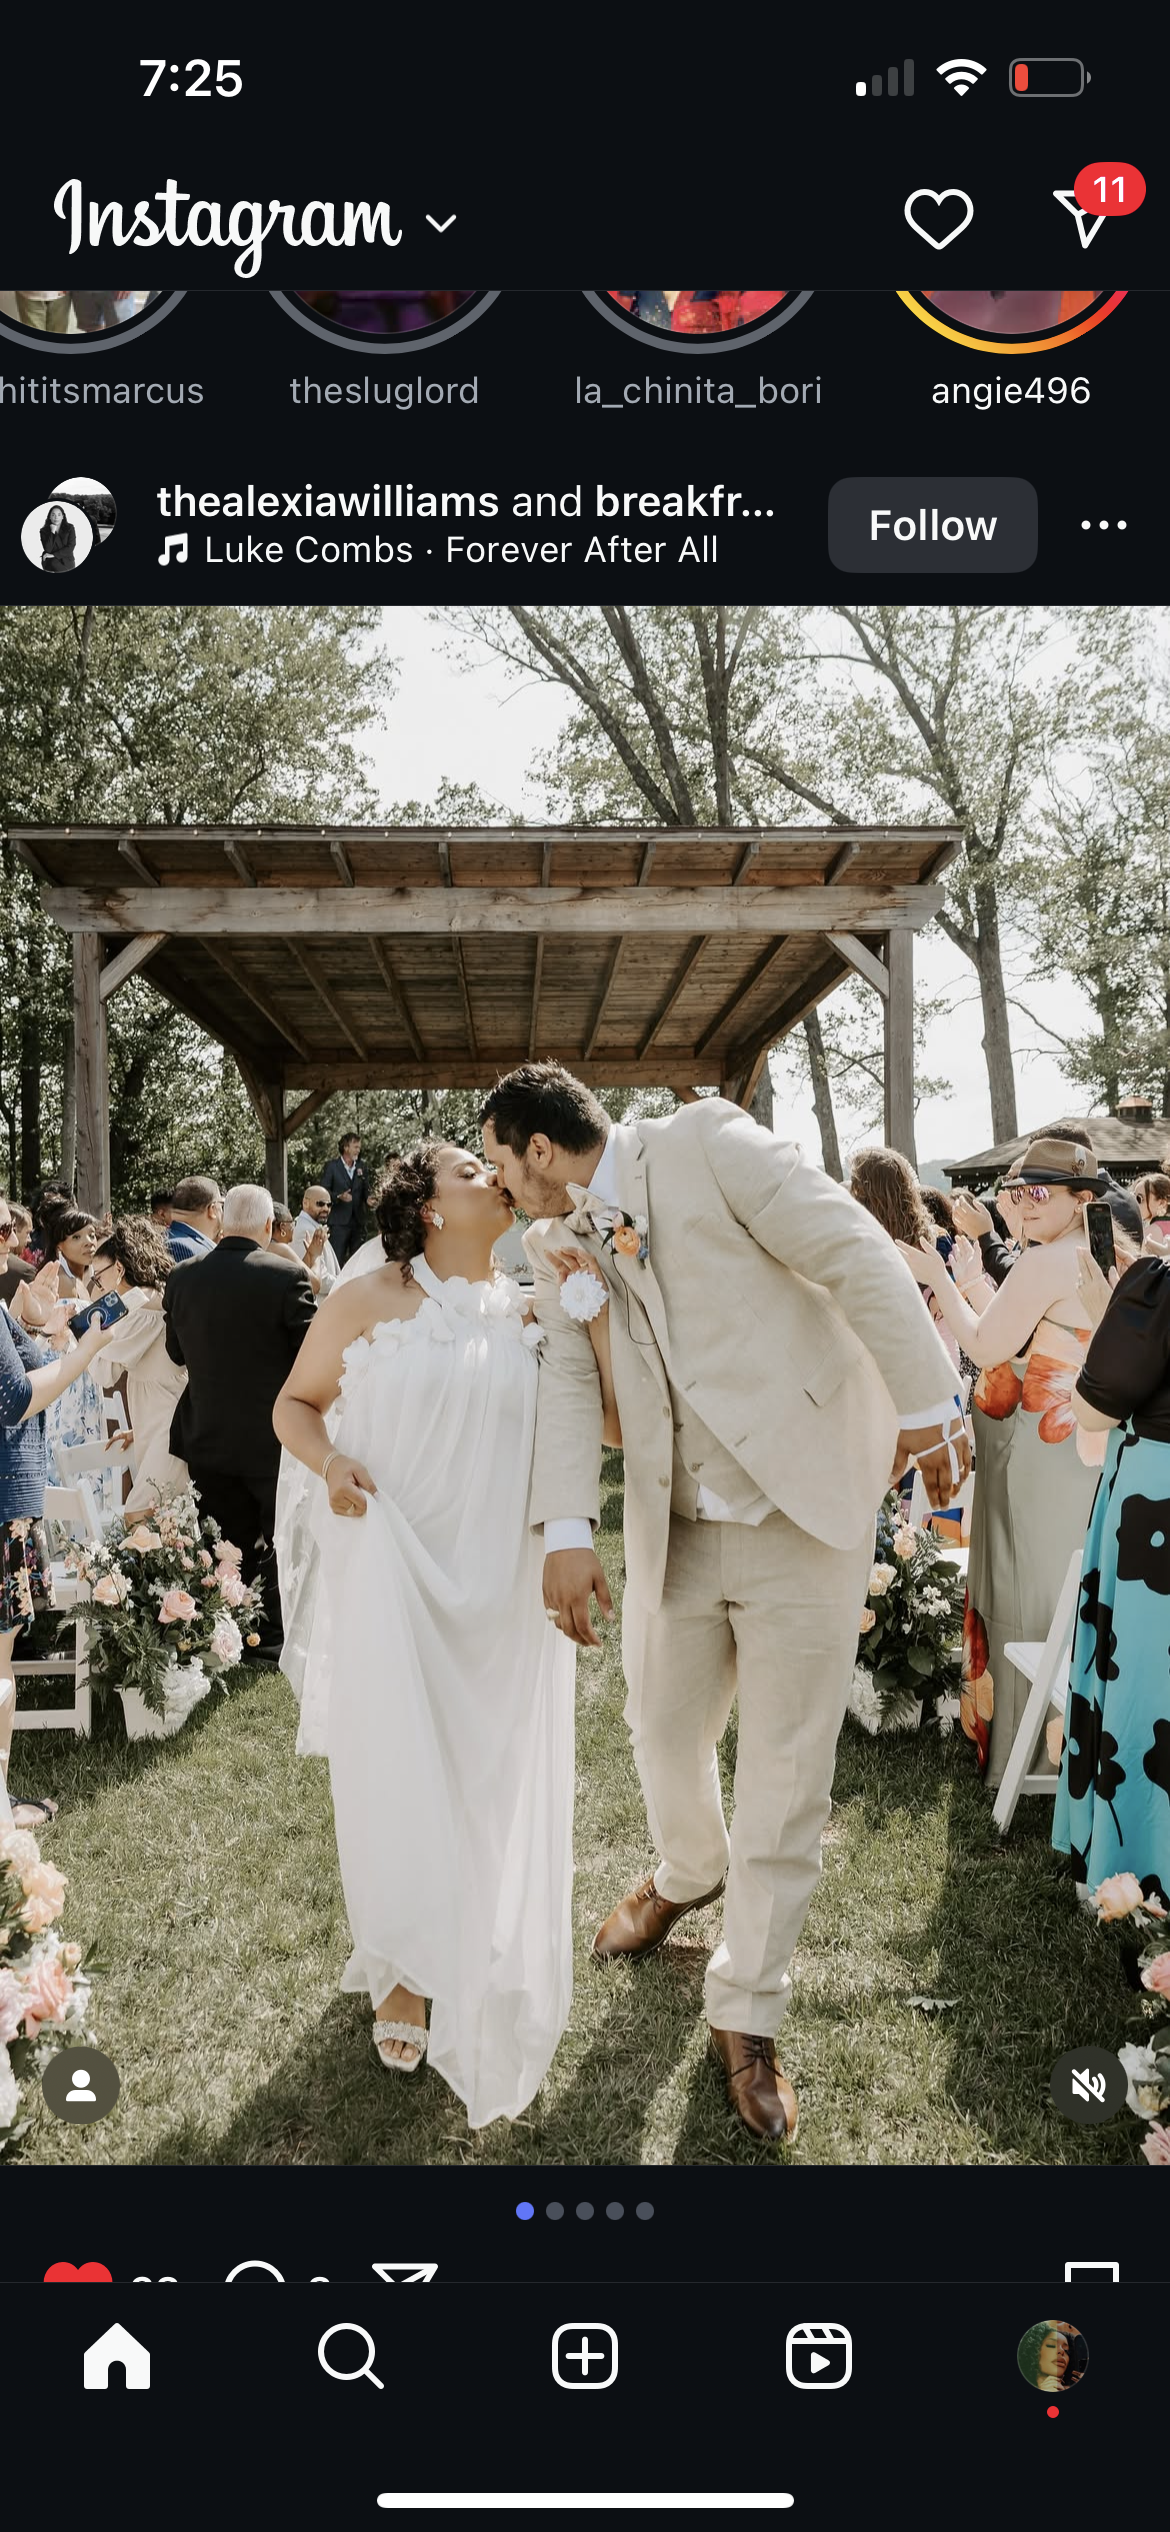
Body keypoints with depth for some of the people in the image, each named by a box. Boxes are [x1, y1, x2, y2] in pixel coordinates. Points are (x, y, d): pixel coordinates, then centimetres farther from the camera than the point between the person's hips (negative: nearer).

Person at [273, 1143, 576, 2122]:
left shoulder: (532, 1310, 6)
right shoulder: (369, 1299, -2)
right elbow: (294, 1402, 6)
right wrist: (330, 1460, -14)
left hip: (503, 1580, 3)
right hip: (390, 1570, -2)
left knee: (498, 1773, 9)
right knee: (398, 1766, 3)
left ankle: (491, 1981, 32)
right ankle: (406, 1967, 27)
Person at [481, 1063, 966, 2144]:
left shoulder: (709, 1143, -13)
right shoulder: (556, 1244, 6)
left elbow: (859, 1259, -14)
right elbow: (567, 1382, 0)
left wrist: (924, 1406, -13)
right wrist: (566, 1531, -12)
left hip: (805, 1508, -5)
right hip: (675, 1528, 6)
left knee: (787, 1770, 4)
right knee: (664, 1731, 20)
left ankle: (747, 2013, 23)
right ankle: (690, 1874, 53)